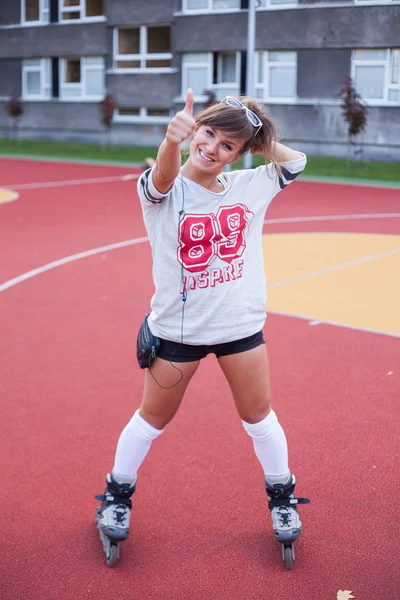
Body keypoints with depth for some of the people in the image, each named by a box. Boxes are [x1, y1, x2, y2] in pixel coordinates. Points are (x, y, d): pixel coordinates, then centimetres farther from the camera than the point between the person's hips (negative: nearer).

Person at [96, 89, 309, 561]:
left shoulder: (249, 187, -2)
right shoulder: (165, 191, -14)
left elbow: (294, 160, 13)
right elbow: (165, 176, -39)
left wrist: (257, 136, -3)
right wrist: (173, 138, -61)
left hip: (241, 326, 3)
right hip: (176, 328, -2)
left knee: (259, 417, 14)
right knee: (152, 419, 13)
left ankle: (281, 495, 38)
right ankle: (117, 494, 37)